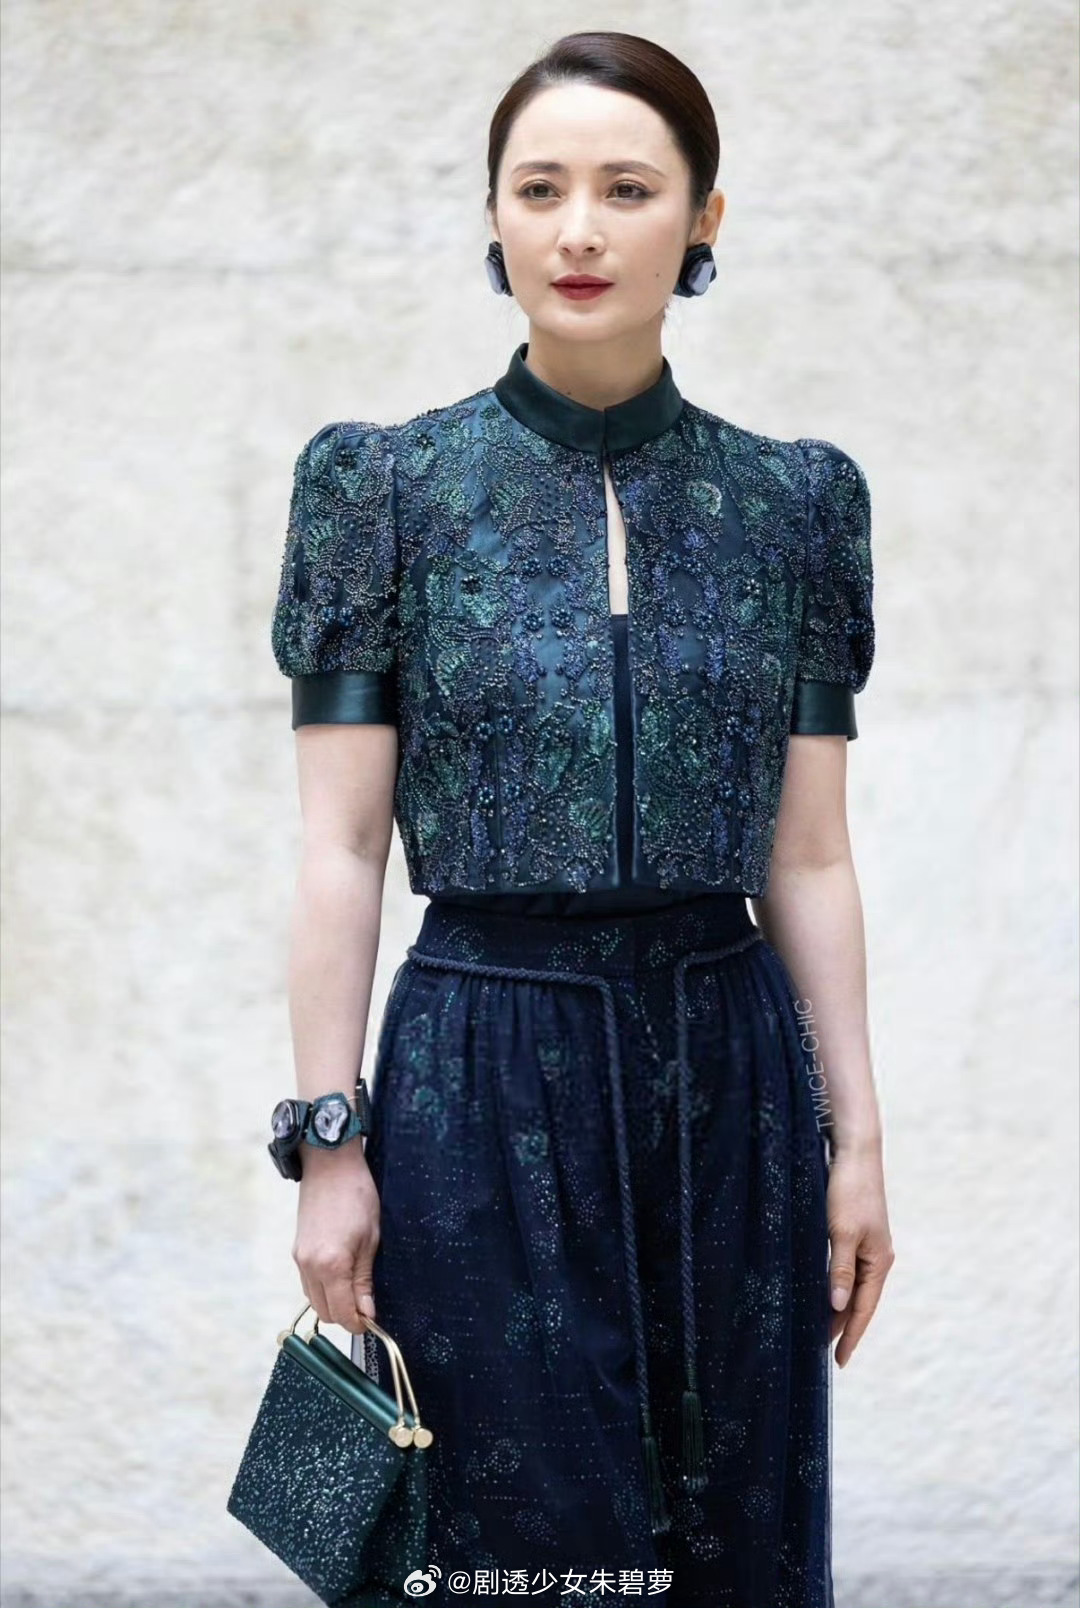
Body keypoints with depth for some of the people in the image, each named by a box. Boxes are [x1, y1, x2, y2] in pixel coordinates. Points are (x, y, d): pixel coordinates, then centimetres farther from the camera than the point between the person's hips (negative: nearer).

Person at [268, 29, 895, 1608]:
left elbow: (810, 857, 7)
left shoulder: (794, 502, 6)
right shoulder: (387, 485, 0)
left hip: (730, 1067, 3)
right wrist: (328, 1150, -6)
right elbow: (340, 852, -2)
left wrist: (858, 1137, 4)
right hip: (487, 1075, -2)